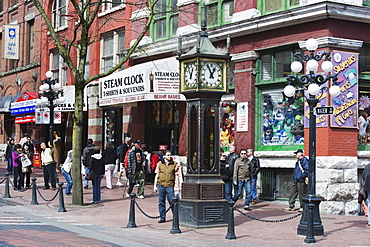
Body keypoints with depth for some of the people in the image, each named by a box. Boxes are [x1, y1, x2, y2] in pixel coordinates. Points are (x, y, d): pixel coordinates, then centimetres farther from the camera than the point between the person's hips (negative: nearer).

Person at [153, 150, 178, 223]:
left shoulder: (174, 164, 5)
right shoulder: (160, 164, 9)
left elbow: (177, 175, 6)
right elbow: (157, 175, 12)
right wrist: (155, 186, 8)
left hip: (170, 186, -2)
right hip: (161, 185, 2)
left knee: (172, 202, -5)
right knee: (161, 203, 5)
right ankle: (162, 217, 14)